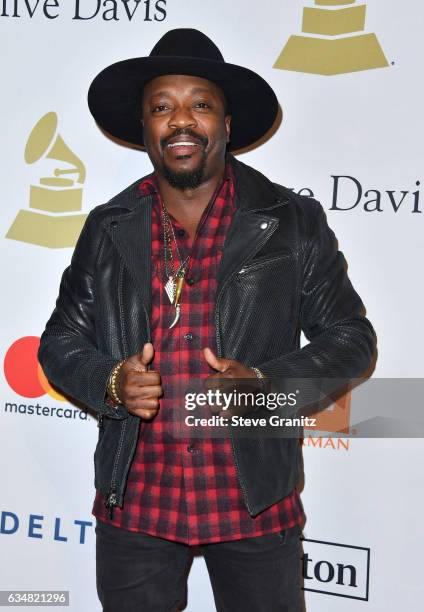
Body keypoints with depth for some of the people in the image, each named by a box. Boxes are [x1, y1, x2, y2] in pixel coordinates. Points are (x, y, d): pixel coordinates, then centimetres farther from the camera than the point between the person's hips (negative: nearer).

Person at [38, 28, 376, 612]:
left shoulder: (293, 223, -3)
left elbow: (351, 337, -1)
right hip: (134, 504, 2)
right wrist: (110, 383, -13)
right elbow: (61, 341, 8)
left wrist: (263, 383, -17)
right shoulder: (107, 229, 2)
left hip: (255, 505, -1)